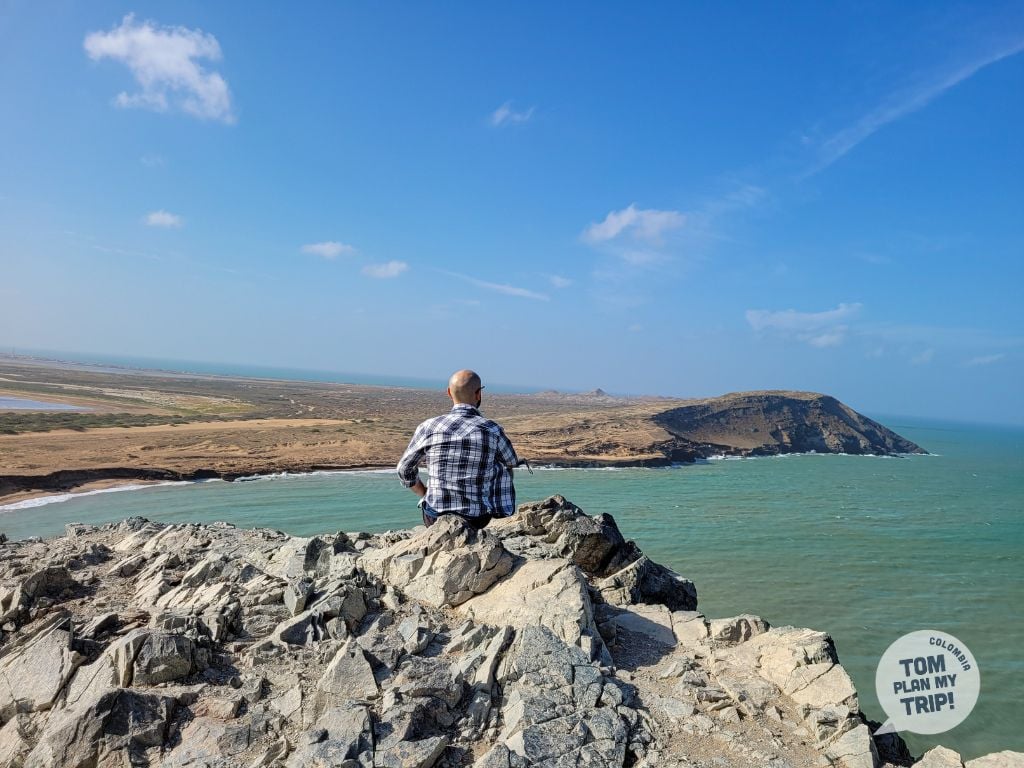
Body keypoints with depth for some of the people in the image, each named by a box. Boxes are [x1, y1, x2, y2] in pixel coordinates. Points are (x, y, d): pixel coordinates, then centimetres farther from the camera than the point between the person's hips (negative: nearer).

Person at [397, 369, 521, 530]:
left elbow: (405, 470, 5)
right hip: (478, 519, -1)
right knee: (503, 467, 23)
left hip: (435, 519, 2)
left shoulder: (428, 428, -9)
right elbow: (513, 462, 11)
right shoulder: (492, 430, -11)